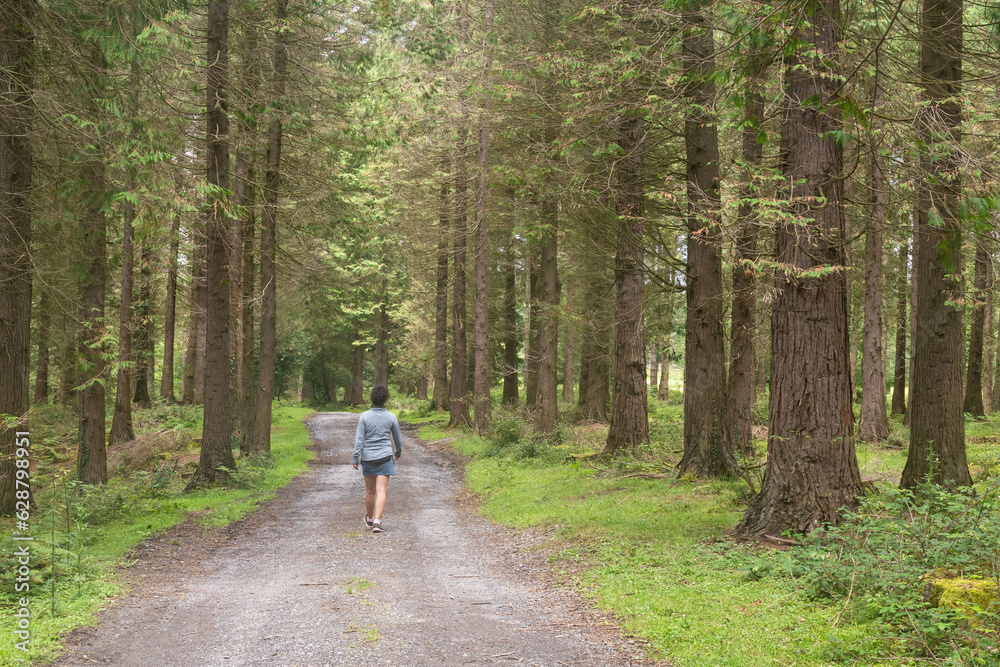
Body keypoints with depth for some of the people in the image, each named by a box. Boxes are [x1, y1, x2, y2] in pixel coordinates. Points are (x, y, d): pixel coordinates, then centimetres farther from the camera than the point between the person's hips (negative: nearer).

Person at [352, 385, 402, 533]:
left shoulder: (364, 416, -7)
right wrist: (398, 452, 26)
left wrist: (355, 458, -3)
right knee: (381, 491, -3)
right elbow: (398, 438, 8)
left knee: (370, 491, 15)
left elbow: (359, 438, -8)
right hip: (385, 457, -1)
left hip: (368, 457, 1)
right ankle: (377, 521, -16)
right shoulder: (391, 417, -3)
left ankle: (369, 519, 32)